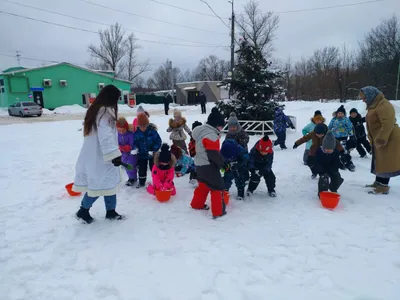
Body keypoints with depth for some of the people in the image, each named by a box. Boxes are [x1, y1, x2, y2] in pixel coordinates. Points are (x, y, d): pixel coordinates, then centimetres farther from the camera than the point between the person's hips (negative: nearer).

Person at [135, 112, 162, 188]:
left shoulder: (152, 131, -18)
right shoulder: (136, 133, -9)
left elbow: (158, 141, -14)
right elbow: (134, 142, 4)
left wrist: (154, 150, -22)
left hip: (152, 154, -3)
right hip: (141, 154, 3)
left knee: (153, 168, 8)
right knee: (141, 169, 14)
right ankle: (141, 182, 32)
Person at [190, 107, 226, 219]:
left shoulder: (203, 132, 10)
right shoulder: (211, 135, -23)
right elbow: (214, 154, -26)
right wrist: (222, 163, -11)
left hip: (200, 165, 10)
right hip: (209, 166, -10)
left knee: (203, 185, 26)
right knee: (218, 187, 1)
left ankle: (197, 204, 40)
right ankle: (218, 212, 7)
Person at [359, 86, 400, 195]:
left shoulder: (384, 105, -18)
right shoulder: (373, 106, 15)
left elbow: (388, 123, -29)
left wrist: (380, 140, -32)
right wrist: (374, 139, 21)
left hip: (388, 140, -10)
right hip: (378, 140, 11)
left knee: (385, 163, -7)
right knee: (379, 162, 17)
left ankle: (384, 187, -2)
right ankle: (378, 182, 28)